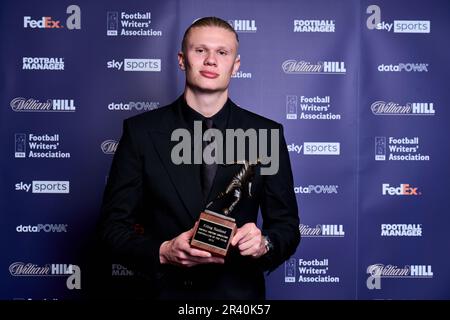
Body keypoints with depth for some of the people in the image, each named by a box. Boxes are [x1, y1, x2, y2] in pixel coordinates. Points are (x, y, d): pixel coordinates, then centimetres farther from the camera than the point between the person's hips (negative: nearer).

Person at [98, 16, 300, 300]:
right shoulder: (141, 132, -7)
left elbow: (287, 226, -1)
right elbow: (114, 225, -5)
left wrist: (264, 244, -21)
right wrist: (162, 252, -22)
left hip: (240, 294, 1)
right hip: (166, 290, 0)